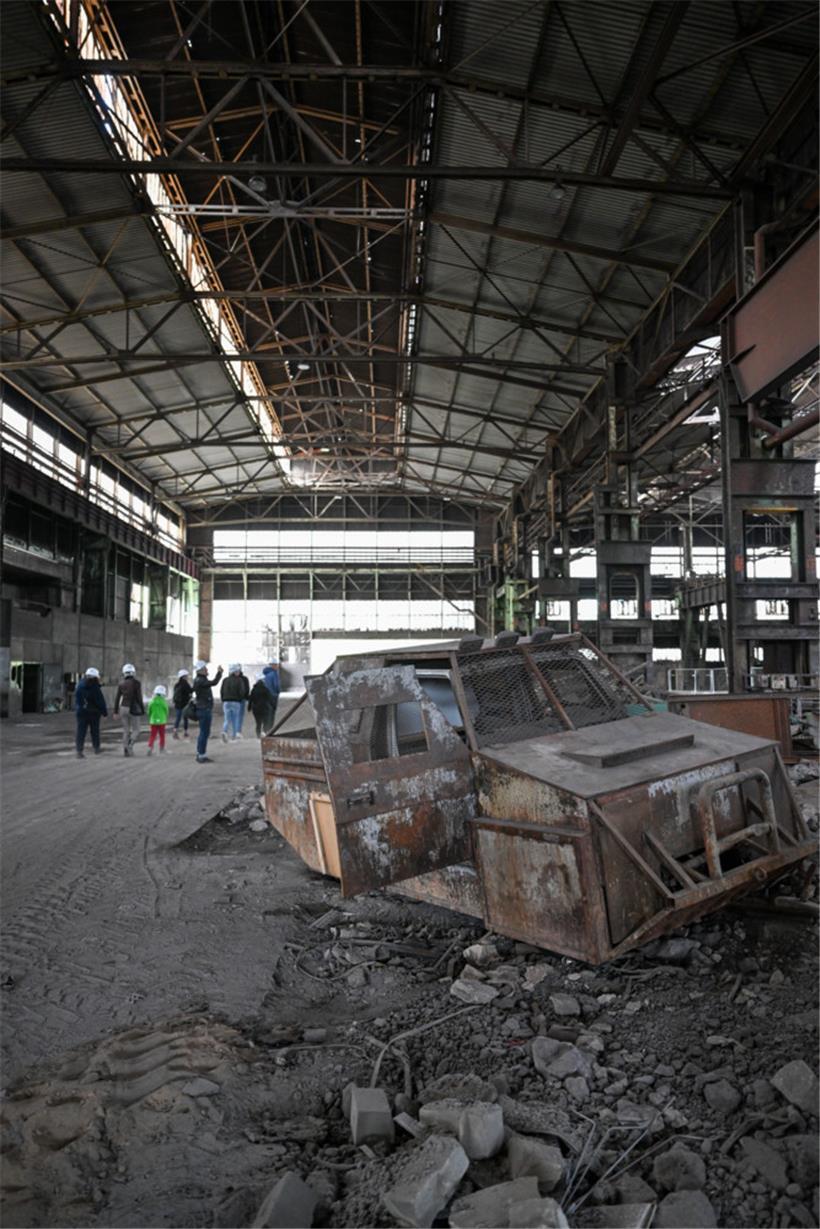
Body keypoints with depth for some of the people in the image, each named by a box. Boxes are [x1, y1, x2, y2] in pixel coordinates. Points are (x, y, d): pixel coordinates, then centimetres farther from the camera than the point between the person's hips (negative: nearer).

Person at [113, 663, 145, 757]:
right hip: (134, 709, -4)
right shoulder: (137, 683, -10)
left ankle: (125, 750, 5)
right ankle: (129, 745, -21)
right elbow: (139, 698, -13)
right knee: (136, 730, 3)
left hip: (124, 708, 4)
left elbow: (117, 698, 4)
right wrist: (143, 710, -6)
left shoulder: (121, 684, 4)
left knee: (126, 731, 11)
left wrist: (115, 712, 10)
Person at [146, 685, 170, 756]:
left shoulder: (151, 701, -5)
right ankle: (161, 749, 20)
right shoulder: (163, 702, -11)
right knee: (162, 735, 12)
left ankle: (150, 747, -14)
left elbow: (149, 711, 2)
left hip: (153, 721, 2)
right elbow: (166, 711, -4)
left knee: (152, 735, 5)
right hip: (162, 721, -2)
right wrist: (165, 718, 16)